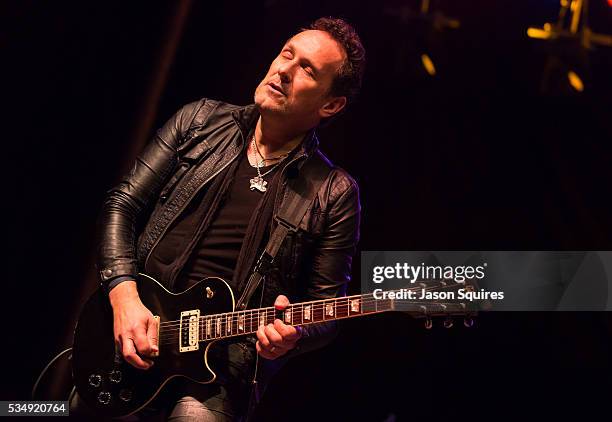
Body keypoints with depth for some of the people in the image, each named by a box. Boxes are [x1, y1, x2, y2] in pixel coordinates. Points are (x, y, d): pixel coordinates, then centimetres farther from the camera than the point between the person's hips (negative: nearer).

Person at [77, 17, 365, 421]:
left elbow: (327, 307, 0)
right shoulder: (201, 120, 6)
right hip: (132, 330, 2)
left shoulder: (334, 194, -2)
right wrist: (124, 294, -8)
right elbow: (123, 204, 5)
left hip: (224, 356, -2)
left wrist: (292, 335, -22)